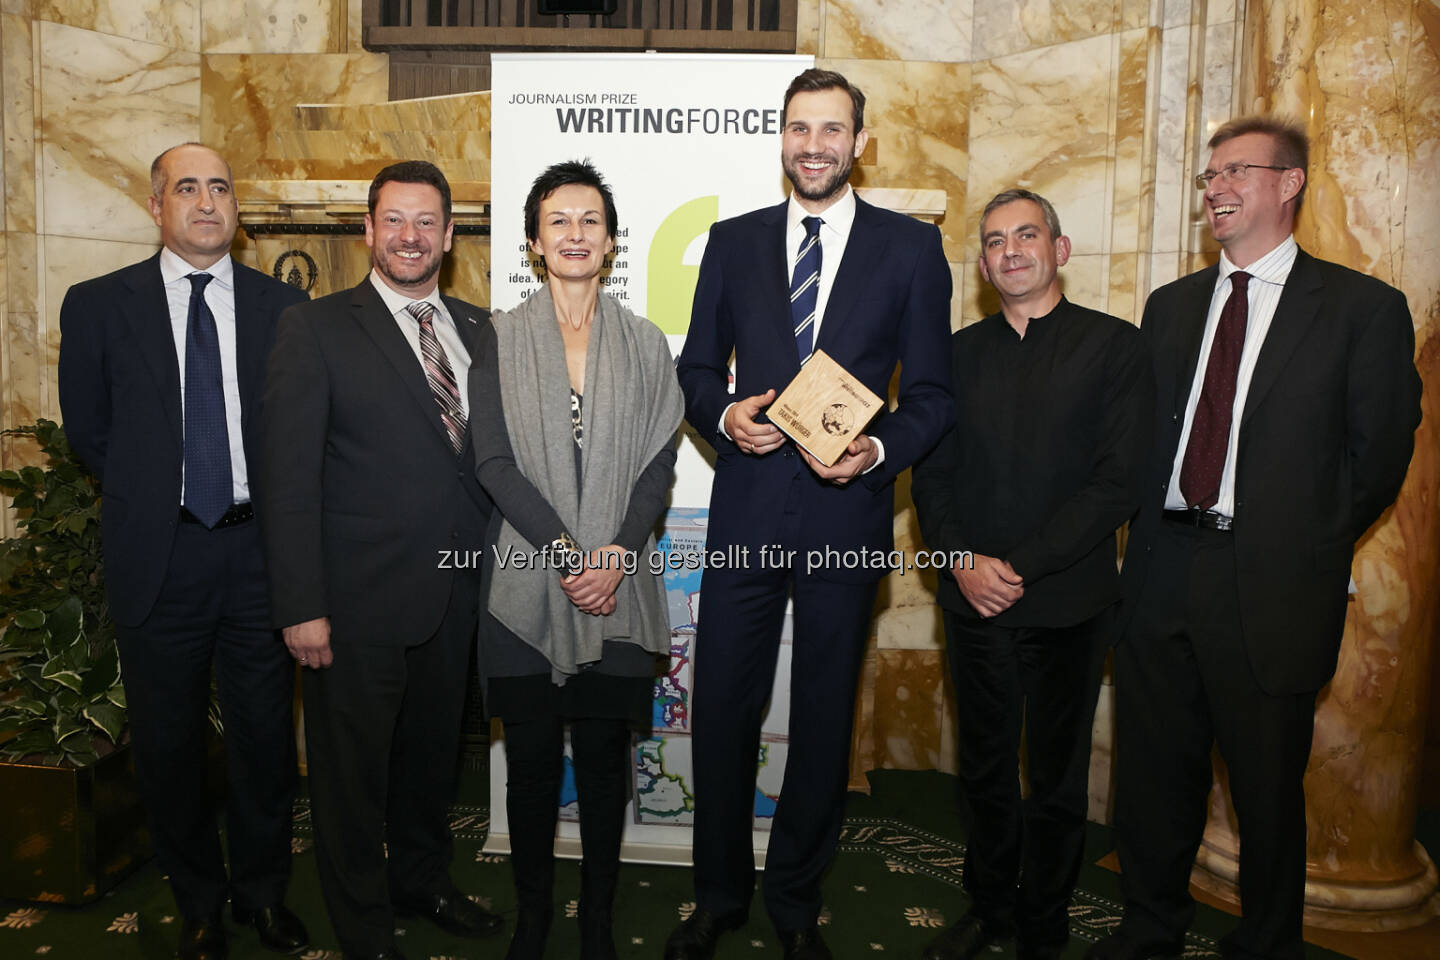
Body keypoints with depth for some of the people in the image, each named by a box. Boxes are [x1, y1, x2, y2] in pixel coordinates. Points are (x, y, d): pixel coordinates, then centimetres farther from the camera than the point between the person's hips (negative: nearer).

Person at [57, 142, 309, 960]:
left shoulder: (283, 308, 1)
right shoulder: (99, 306, 0)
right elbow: (88, 429, 8)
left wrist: (272, 507, 1)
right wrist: (149, 500, 8)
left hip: (259, 548, 0)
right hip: (159, 556, 0)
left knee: (266, 734, 12)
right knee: (170, 741, 13)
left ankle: (264, 891, 33)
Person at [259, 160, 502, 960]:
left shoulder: (479, 329, 8)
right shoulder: (316, 329, -6)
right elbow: (289, 477, -10)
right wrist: (301, 606, -14)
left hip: (454, 593, 4)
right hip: (360, 597, -4)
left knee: (432, 751, 21)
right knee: (353, 765, 11)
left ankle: (423, 880, 44)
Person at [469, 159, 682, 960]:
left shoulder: (645, 344, 9)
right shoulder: (502, 337, 5)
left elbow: (659, 462, 3)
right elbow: (494, 459, -3)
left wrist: (617, 553, -12)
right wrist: (568, 553, -13)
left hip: (617, 585, 1)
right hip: (528, 583, 0)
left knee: (603, 755, 7)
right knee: (532, 757, 7)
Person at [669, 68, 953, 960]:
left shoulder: (912, 246, 3)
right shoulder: (733, 241, 8)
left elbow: (932, 393, 2)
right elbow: (697, 367, 12)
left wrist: (879, 449, -16)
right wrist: (724, 415, -9)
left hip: (847, 513, -1)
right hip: (746, 510, 1)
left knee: (825, 718, 12)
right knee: (723, 710, 8)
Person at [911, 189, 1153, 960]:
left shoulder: (1115, 347, -3)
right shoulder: (958, 353, 8)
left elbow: (1118, 484, -10)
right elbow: (930, 475, 6)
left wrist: (1019, 567, -15)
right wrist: (963, 561, -11)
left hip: (1067, 605, -3)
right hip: (972, 600, 3)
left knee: (1056, 780, 11)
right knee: (984, 770, 16)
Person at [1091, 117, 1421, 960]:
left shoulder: (1363, 308, -1)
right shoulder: (1172, 305, 13)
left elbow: (1379, 455, -2)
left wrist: (1307, 547, -2)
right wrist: (1152, 533, 4)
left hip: (1271, 585, -4)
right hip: (1164, 573, 4)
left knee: (1268, 786, 9)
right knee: (1154, 773, 15)